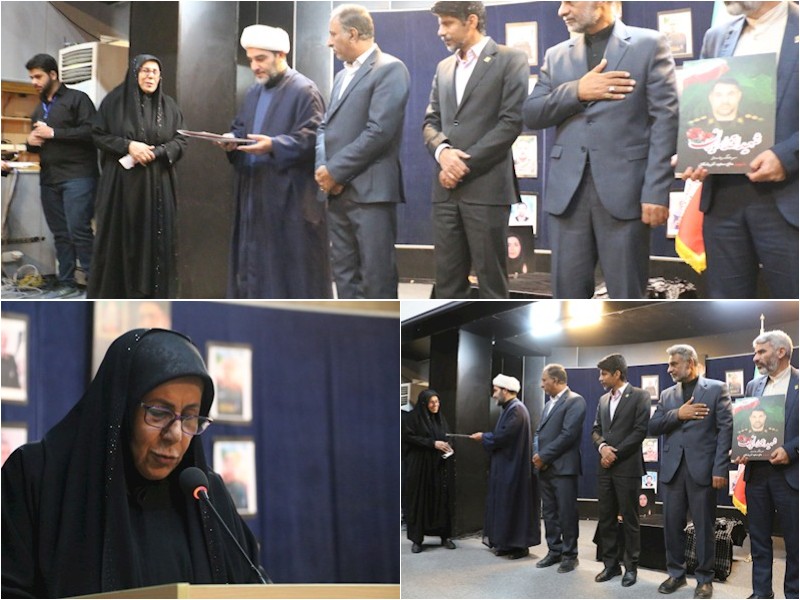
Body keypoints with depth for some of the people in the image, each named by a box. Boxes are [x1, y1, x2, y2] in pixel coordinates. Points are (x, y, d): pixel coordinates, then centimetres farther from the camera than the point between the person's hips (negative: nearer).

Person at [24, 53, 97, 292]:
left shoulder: (77, 99, 0)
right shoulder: (39, 109, 23)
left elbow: (91, 131, -13)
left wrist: (54, 133, -14)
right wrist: (31, 142, 7)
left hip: (77, 176, -7)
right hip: (49, 179, 7)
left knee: (78, 231, -13)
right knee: (60, 234, 6)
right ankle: (66, 285, 9)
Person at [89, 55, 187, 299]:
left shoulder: (169, 106, 7)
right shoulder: (115, 100, 0)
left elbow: (180, 141, 5)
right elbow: (98, 134, -1)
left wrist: (155, 153, -12)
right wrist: (128, 145, -15)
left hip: (157, 185, 2)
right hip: (121, 182, -2)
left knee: (156, 237, 0)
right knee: (120, 237, -1)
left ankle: (153, 295, 6)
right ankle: (113, 294, 8)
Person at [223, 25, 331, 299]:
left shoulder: (304, 91, -8)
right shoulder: (254, 93, 17)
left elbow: (312, 137, -16)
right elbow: (240, 128, 21)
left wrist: (273, 145, -28)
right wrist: (232, 140, -3)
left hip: (291, 196, -8)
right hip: (255, 194, 8)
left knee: (293, 265, -5)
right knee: (254, 260, 9)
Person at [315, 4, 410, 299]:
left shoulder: (389, 69, -7)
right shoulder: (342, 75, 20)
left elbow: (379, 131, -17)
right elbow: (326, 126, 17)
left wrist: (335, 170, -13)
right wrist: (323, 168, -2)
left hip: (370, 190, -8)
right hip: (338, 191, 8)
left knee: (376, 276, -4)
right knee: (344, 271, 11)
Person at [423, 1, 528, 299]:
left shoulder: (510, 60, -1)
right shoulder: (444, 67, 19)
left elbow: (512, 121, -10)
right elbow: (430, 122, 16)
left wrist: (466, 165, -13)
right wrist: (442, 151, -7)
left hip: (486, 187, -6)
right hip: (446, 188, 6)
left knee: (490, 279, -1)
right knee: (447, 279, 7)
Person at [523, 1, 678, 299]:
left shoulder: (649, 45, 2)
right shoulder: (556, 55, 16)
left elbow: (665, 119, -4)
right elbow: (531, 115, 8)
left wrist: (656, 192, -13)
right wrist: (576, 91, -9)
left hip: (623, 189, -4)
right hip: (567, 190, 4)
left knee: (627, 296, 2)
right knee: (568, 292, 7)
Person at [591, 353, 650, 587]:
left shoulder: (639, 396, -4)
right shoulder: (603, 399, 15)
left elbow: (640, 430, -12)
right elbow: (596, 430, 14)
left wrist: (615, 454, -13)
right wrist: (602, 446, -8)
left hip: (627, 467, -6)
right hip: (605, 468, 6)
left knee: (629, 519, 1)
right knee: (605, 519, 7)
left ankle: (631, 567, 11)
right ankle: (610, 564, 17)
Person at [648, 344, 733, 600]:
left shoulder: (716, 389, 1)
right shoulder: (667, 395, 15)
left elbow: (725, 429, -5)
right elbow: (652, 427, 7)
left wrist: (720, 469, -13)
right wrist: (677, 414, -10)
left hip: (702, 468, -4)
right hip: (672, 469, 4)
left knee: (704, 526, 3)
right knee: (672, 524, 7)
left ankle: (705, 578, 14)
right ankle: (676, 573, 20)